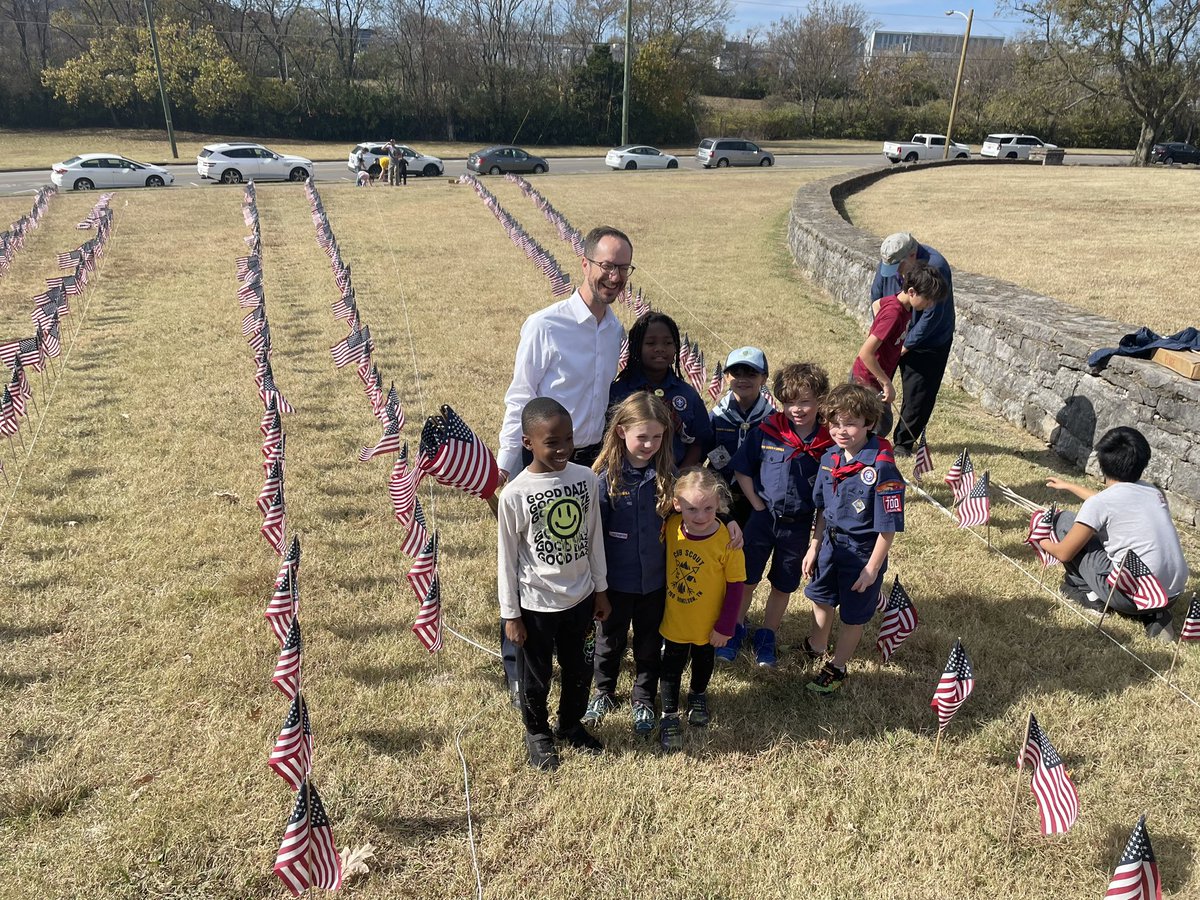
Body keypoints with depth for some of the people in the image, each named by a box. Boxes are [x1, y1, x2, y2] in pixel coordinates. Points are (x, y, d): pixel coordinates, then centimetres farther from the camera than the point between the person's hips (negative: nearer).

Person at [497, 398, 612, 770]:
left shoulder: (586, 478, -8)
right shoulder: (515, 494, -20)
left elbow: (594, 538, 4)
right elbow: (507, 558, -11)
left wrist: (600, 589, 9)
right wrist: (511, 614, -7)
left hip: (580, 597, 4)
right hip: (536, 604, -4)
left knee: (578, 670, 22)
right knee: (536, 677, 16)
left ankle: (571, 725, 47)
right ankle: (537, 732, 42)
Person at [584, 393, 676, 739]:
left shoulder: (666, 473, -10)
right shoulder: (607, 476, -19)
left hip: (655, 578, 2)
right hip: (616, 578, -2)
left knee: (649, 644, 20)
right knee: (610, 641, 21)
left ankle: (644, 700, 43)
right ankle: (603, 693, 46)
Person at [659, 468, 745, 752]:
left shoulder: (727, 540, -27)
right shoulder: (671, 527, -19)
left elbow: (735, 587, -17)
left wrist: (724, 627, -13)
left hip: (708, 623, -1)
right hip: (674, 619, 1)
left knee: (703, 660, 26)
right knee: (672, 665, 15)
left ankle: (698, 695, 54)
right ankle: (669, 715, 35)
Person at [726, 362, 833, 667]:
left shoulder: (829, 443, -11)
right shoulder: (767, 430, -11)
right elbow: (742, 470, -2)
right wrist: (758, 504, -6)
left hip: (799, 525, 0)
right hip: (763, 517, 0)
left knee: (783, 585, 15)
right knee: (746, 579, 10)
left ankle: (766, 637, 36)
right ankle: (736, 630, 33)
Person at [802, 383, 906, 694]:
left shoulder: (882, 469, -26)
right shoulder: (830, 459, -5)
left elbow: (888, 527, -21)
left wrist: (872, 569, -17)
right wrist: (814, 548, 9)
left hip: (863, 552, -6)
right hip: (830, 545, 6)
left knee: (853, 616, 13)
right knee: (821, 599, 25)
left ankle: (836, 667, 35)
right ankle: (816, 647, 52)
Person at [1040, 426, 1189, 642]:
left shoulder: (1099, 503, -8)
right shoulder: (1153, 491, 11)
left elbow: (1063, 553, 0)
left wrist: (1044, 543, 22)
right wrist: (1069, 486, 46)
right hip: (1173, 594, 6)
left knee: (1064, 521, 5)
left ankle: (1088, 592, 15)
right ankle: (1152, 614, 15)